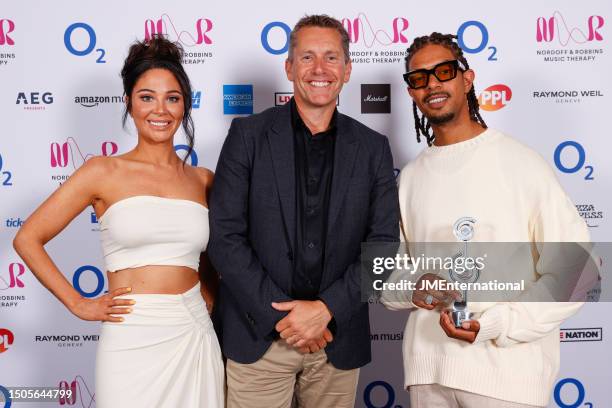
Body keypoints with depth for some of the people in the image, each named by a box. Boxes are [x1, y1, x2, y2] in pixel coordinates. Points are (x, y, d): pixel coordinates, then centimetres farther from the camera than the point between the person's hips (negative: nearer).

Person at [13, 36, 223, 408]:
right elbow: (28, 239, 2)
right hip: (131, 342, -3)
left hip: (195, 338, 3)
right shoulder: (104, 172, -2)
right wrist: (78, 304, -2)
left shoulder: (203, 180, 6)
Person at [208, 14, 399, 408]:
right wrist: (281, 315, -12)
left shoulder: (373, 148, 3)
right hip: (259, 335, -1)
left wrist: (326, 309, -12)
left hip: (338, 339, 2)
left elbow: (383, 243, -1)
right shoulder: (248, 135, -3)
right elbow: (225, 237, -7)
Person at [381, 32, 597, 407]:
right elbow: (390, 271, 11)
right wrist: (411, 291, -10)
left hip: (508, 373, -4)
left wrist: (497, 326, -17)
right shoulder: (410, 176, 7)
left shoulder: (520, 162, -6)